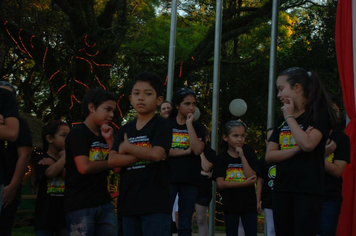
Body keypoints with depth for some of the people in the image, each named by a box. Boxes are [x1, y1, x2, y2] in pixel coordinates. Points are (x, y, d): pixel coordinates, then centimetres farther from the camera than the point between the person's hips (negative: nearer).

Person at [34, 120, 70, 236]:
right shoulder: (41, 159, 0)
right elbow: (50, 173, -20)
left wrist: (53, 163, -11)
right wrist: (64, 156, -9)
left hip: (65, 212, 3)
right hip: (46, 213, -3)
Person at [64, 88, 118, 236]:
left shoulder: (104, 135, 15)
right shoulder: (78, 133, -7)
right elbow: (84, 167, -19)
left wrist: (110, 140, -2)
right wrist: (110, 162, -3)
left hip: (104, 203, 7)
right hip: (80, 206, -7)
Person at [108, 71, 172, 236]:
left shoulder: (161, 125, -2)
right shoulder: (125, 129, 13)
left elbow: (156, 154, -20)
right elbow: (112, 160, 0)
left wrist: (128, 147, -5)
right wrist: (144, 154, -10)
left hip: (155, 203, -6)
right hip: (128, 203, 6)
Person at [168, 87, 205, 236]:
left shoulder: (198, 128, 10)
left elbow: (197, 150, -8)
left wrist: (189, 124, -6)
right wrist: (186, 151, -8)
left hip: (190, 180, 2)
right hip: (168, 178, -2)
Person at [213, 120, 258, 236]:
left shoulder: (249, 153, 0)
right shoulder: (221, 157, -2)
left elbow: (251, 178, -12)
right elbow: (220, 184, -11)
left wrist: (242, 156, -16)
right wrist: (245, 183, -17)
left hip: (248, 204, 0)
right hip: (230, 204, 0)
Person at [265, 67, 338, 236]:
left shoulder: (319, 113, -4)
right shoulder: (282, 119, 14)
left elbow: (308, 144, -22)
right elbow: (269, 156, 5)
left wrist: (290, 116, -8)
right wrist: (297, 148, -11)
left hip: (308, 191, -6)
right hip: (282, 189, 6)